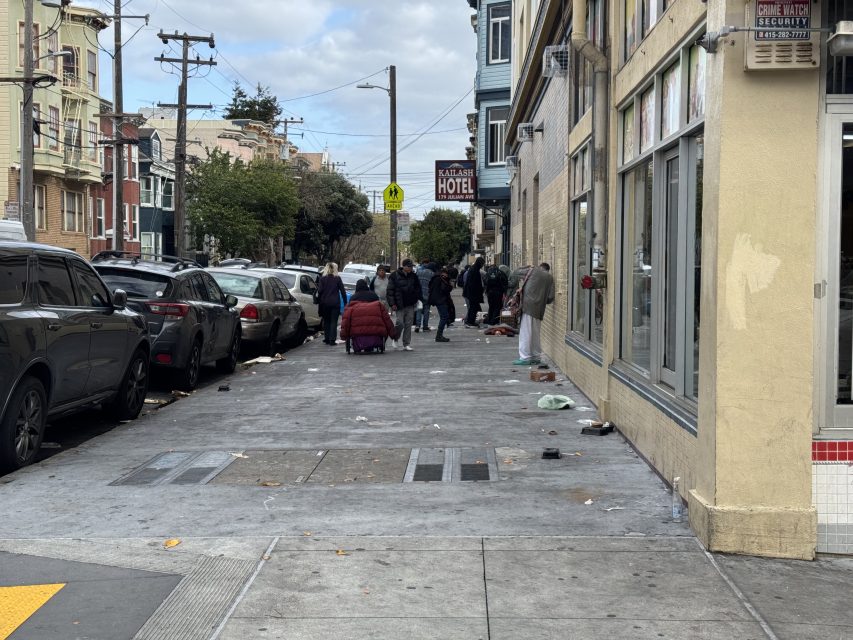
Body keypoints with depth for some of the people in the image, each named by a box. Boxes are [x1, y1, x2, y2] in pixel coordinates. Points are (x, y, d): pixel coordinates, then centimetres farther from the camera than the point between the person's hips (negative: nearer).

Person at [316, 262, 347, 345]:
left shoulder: (323, 278, -1)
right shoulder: (338, 278, -2)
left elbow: (320, 291, -4)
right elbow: (342, 291, -1)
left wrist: (318, 299, 7)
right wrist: (345, 301, 5)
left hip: (325, 303, 1)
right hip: (335, 303, -1)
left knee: (326, 321, 12)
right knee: (334, 321, 0)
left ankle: (327, 338, 12)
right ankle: (332, 339, -8)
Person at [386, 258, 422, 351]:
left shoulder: (413, 276, 9)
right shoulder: (395, 276, -5)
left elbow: (418, 289, 22)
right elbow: (390, 290, -4)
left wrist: (416, 299, 10)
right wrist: (392, 304, -9)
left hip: (410, 305, 4)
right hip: (399, 305, -4)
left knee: (408, 325, 3)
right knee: (400, 323, -12)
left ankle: (406, 344, 8)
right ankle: (395, 338, 15)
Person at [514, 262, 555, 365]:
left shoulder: (532, 270, 6)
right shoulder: (550, 278, 12)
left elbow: (522, 284, 4)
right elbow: (550, 297, 7)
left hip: (528, 305, -4)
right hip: (539, 309, 4)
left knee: (525, 332, -4)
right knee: (536, 333, 14)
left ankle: (525, 357, -6)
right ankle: (536, 357, 18)